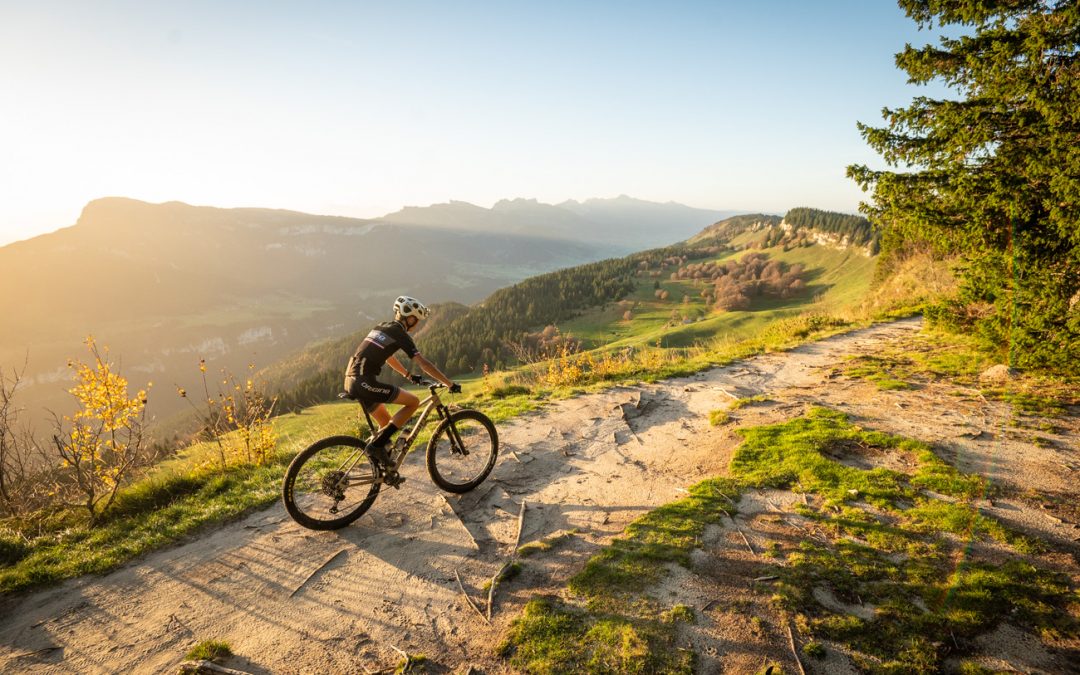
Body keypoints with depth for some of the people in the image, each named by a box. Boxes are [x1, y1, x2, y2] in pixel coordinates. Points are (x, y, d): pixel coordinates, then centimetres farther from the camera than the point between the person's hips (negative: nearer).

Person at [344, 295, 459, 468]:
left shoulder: (381, 327, 21)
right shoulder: (400, 335, -5)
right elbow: (424, 364, -8)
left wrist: (409, 376, 39)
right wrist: (450, 384, -4)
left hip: (351, 380, 9)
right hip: (364, 382, -9)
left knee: (387, 422, 20)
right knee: (413, 402, -2)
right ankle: (378, 443, -6)